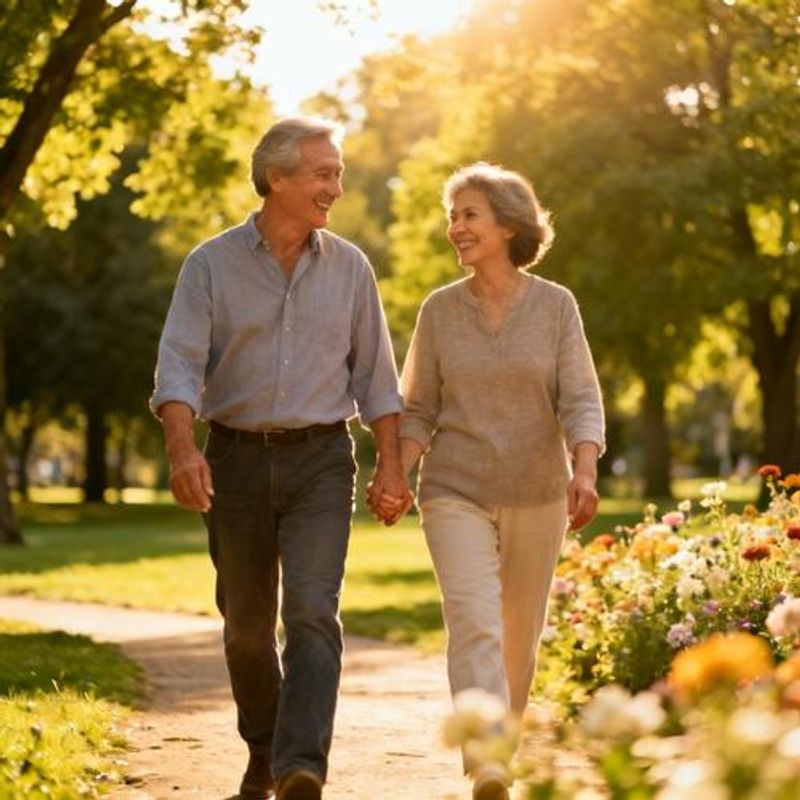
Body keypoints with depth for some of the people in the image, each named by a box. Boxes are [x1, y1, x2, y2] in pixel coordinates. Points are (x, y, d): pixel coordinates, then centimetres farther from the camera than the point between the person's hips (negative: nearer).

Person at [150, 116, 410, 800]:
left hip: (321, 460, 0)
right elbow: (180, 363, -10)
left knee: (312, 610, -17)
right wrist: (181, 447, -26)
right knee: (247, 621, 11)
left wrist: (390, 461, 2)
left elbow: (374, 373, 9)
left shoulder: (349, 268, 5)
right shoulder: (211, 265, -1)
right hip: (237, 459, 0)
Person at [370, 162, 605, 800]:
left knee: (520, 636, 13)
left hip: (537, 495, 1)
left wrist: (585, 472, -24)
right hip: (456, 492, -1)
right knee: (474, 625, -18)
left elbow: (580, 400, -7)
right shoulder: (440, 310, 2)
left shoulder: (555, 305, -1)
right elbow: (419, 410, 7)